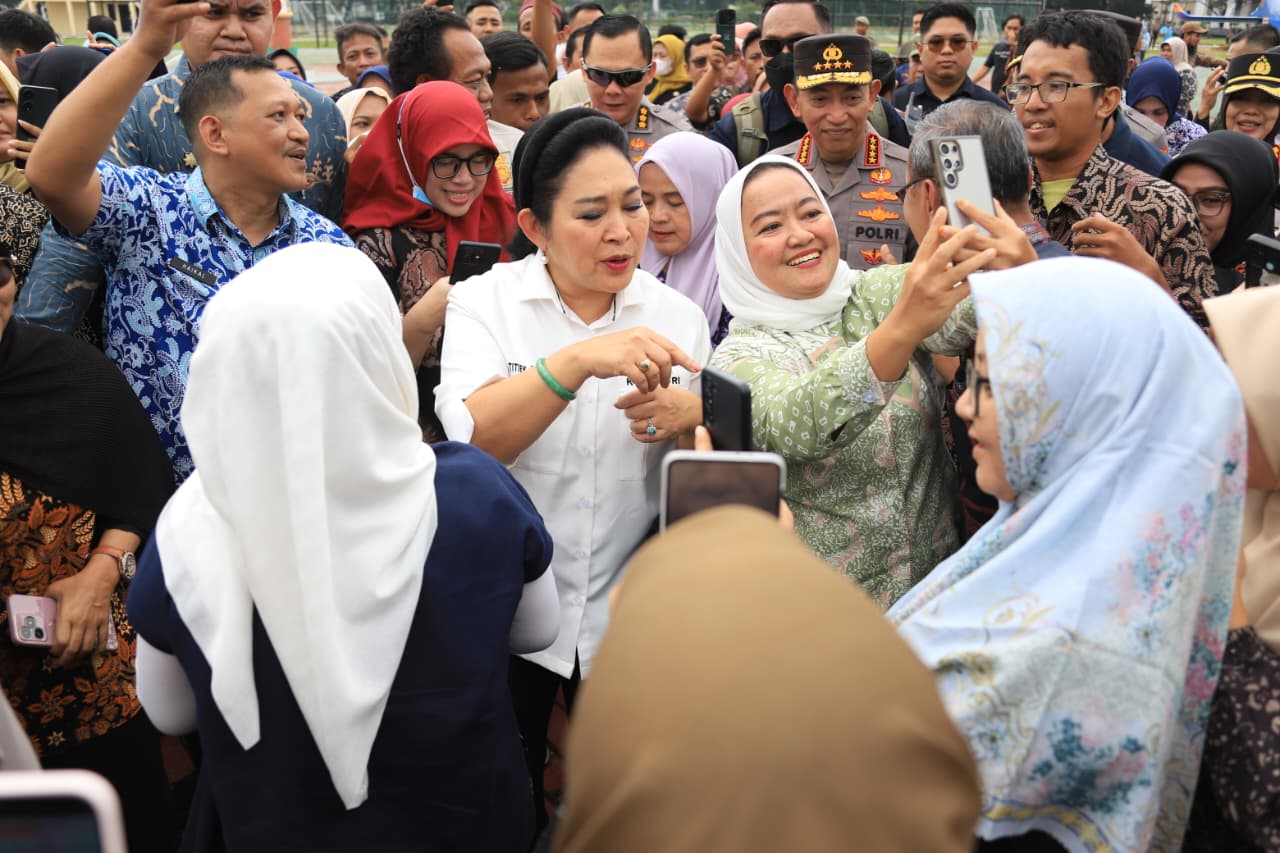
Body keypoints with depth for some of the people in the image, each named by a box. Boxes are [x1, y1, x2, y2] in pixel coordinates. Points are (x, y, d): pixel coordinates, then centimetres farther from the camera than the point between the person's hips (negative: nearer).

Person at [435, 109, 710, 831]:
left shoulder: (677, 316, -1)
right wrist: (581, 358, -37)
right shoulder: (485, 302, -7)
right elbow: (472, 438, -23)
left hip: (628, 611, 2)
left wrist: (691, 417, -20)